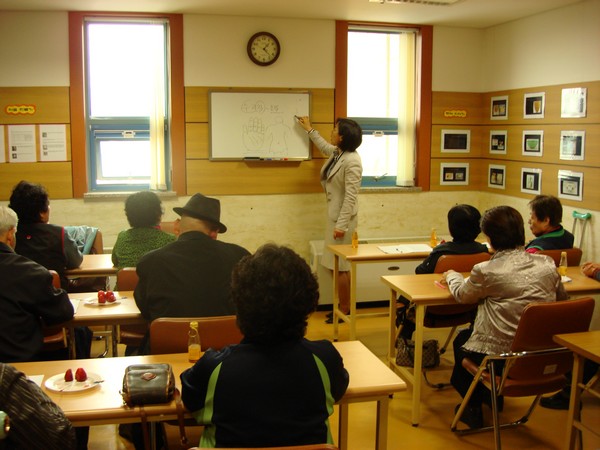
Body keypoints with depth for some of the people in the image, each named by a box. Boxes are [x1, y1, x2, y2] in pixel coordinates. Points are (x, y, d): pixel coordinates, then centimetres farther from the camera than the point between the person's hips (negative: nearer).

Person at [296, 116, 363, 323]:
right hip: (334, 215, 9)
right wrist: (309, 129, 41)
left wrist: (341, 225, -24)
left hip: (343, 218, -9)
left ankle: (345, 310, 10)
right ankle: (344, 306, 23)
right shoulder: (336, 153, 6)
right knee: (339, 265, 14)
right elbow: (324, 146, 33)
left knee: (340, 266, -2)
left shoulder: (352, 161, -21)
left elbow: (351, 196, -24)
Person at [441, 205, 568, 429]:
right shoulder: (547, 264, -5)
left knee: (461, 340, 27)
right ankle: (491, 396, 46)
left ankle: (473, 408, 40)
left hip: (500, 357, -6)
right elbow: (562, 298, 13)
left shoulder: (486, 271, -18)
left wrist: (452, 275, 24)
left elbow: (462, 294, 3)